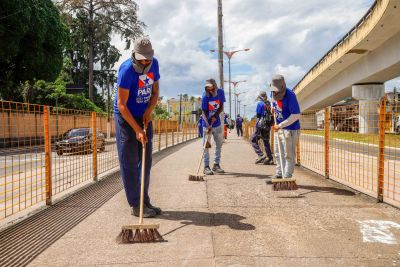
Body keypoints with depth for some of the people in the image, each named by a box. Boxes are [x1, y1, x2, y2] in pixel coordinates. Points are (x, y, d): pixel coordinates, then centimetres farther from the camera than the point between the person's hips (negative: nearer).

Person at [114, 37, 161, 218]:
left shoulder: (154, 64, -2)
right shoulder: (126, 70, -23)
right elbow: (121, 105, -23)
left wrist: (149, 111, -11)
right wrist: (137, 130, -25)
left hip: (144, 116, 7)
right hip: (126, 117, -7)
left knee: (146, 160, 9)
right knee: (130, 162, -4)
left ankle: (145, 201, 19)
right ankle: (136, 206, 2)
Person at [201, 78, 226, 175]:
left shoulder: (220, 92, -7)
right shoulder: (205, 97, -19)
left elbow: (221, 107, 1)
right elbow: (204, 113, -19)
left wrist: (215, 116, -17)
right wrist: (208, 125, -31)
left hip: (217, 123, 5)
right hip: (207, 124, -5)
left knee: (219, 144, 10)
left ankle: (216, 165, 22)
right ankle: (206, 167, 0)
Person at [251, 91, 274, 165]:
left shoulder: (260, 103, -9)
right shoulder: (269, 104, 9)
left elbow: (258, 115, -6)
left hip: (261, 125, -7)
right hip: (268, 125, 7)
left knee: (253, 140, 2)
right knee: (266, 142, 15)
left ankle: (261, 155, -12)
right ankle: (270, 159, 13)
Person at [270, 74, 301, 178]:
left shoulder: (290, 95, -22)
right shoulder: (274, 93, 1)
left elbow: (296, 115, -24)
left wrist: (280, 125, -22)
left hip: (290, 129, -8)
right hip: (278, 128, 8)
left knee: (289, 155, -2)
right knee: (278, 154, 15)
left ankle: (287, 178, 4)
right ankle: (279, 175, 26)